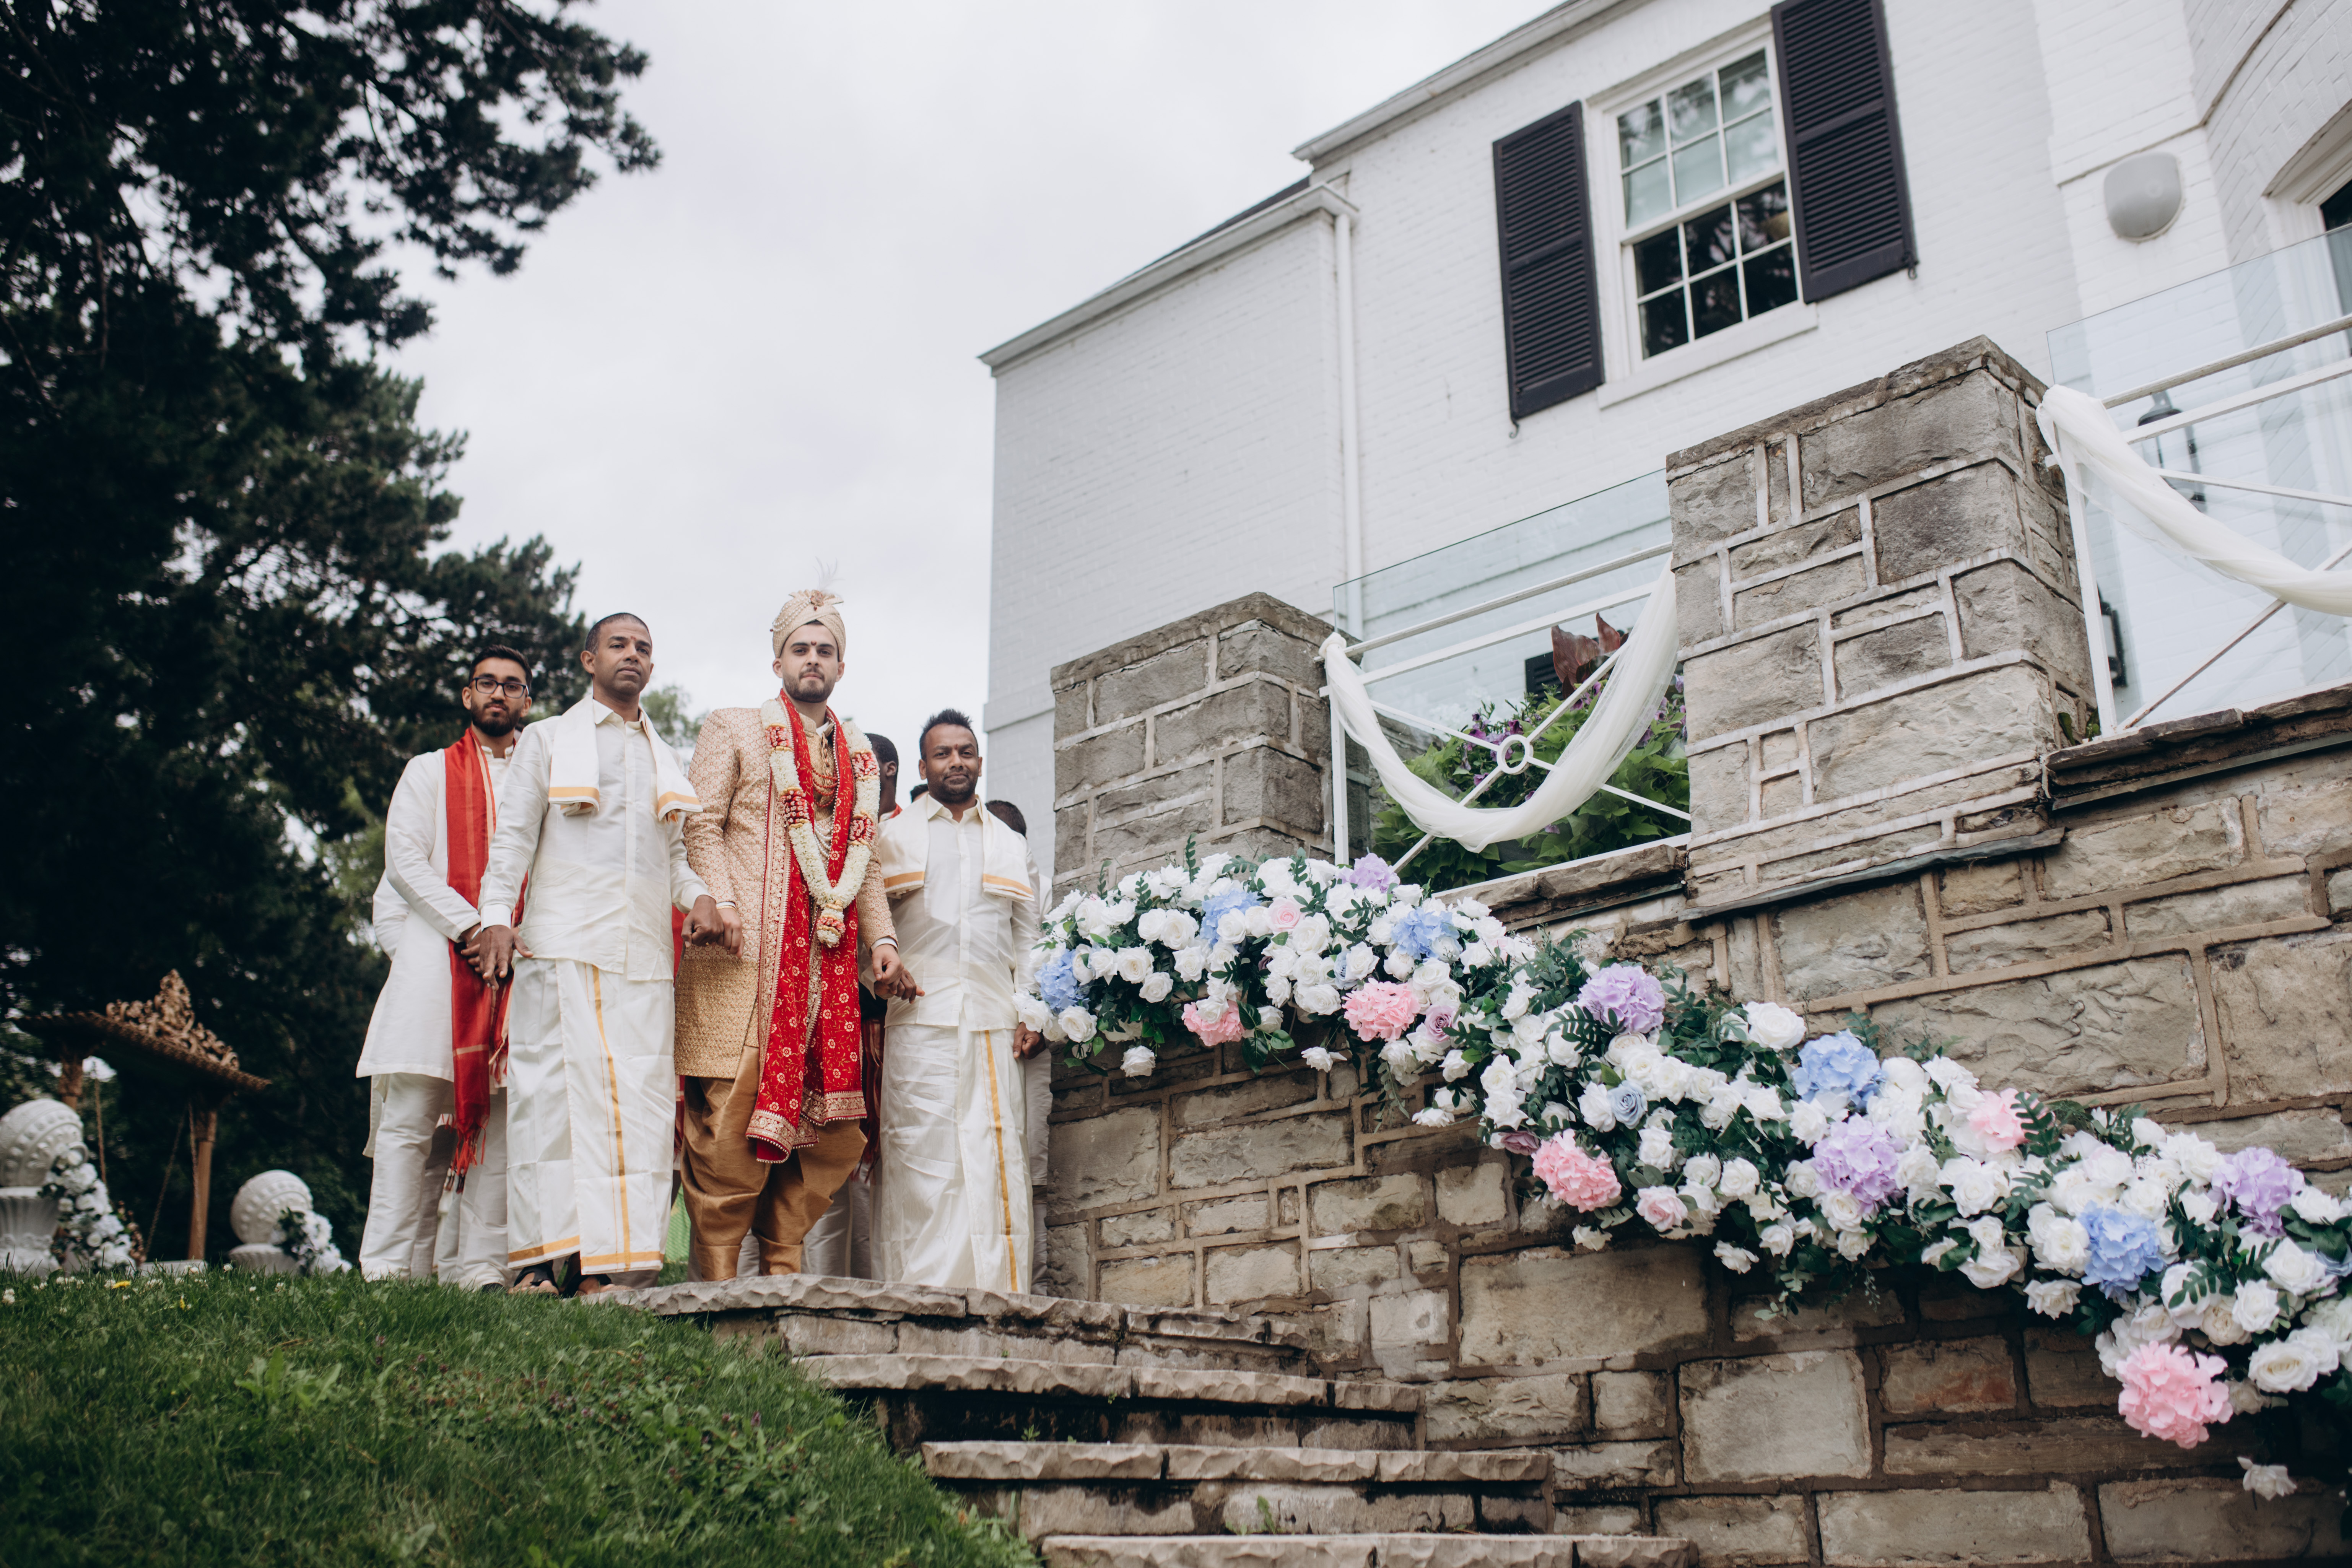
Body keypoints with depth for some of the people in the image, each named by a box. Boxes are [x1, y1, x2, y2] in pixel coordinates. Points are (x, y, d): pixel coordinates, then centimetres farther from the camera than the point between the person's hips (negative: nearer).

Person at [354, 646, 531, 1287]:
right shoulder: (430, 771, 17)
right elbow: (404, 859, 4)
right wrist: (470, 925, -9)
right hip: (436, 955, -1)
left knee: (499, 1116, -4)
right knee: (412, 1114, -8)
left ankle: (479, 1267, -5)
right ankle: (389, 1266, -8)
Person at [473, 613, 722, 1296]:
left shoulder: (668, 763, 25)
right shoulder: (549, 739, 15)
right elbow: (513, 836, 7)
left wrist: (698, 896, 1)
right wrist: (496, 917, -6)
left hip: (645, 952, 3)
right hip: (562, 944, -3)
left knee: (639, 1098, -6)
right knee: (555, 1089, -9)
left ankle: (611, 1263, -6)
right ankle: (541, 1258, -7)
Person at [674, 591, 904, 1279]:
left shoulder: (860, 756, 23)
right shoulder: (734, 729, 10)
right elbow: (703, 825, 1)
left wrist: (882, 937, 9)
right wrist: (719, 900, -15)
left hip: (830, 956, 5)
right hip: (747, 949, -5)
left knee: (830, 1118, 1)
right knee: (733, 1109, -9)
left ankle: (784, 1264, 10)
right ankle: (717, 1273, -3)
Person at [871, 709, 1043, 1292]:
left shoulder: (1012, 845, 22)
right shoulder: (891, 836, 14)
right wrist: (878, 971, -9)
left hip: (995, 1025, 2)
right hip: (919, 1022, -2)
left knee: (996, 1156, -4)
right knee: (921, 1157, -8)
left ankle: (998, 1296, -2)